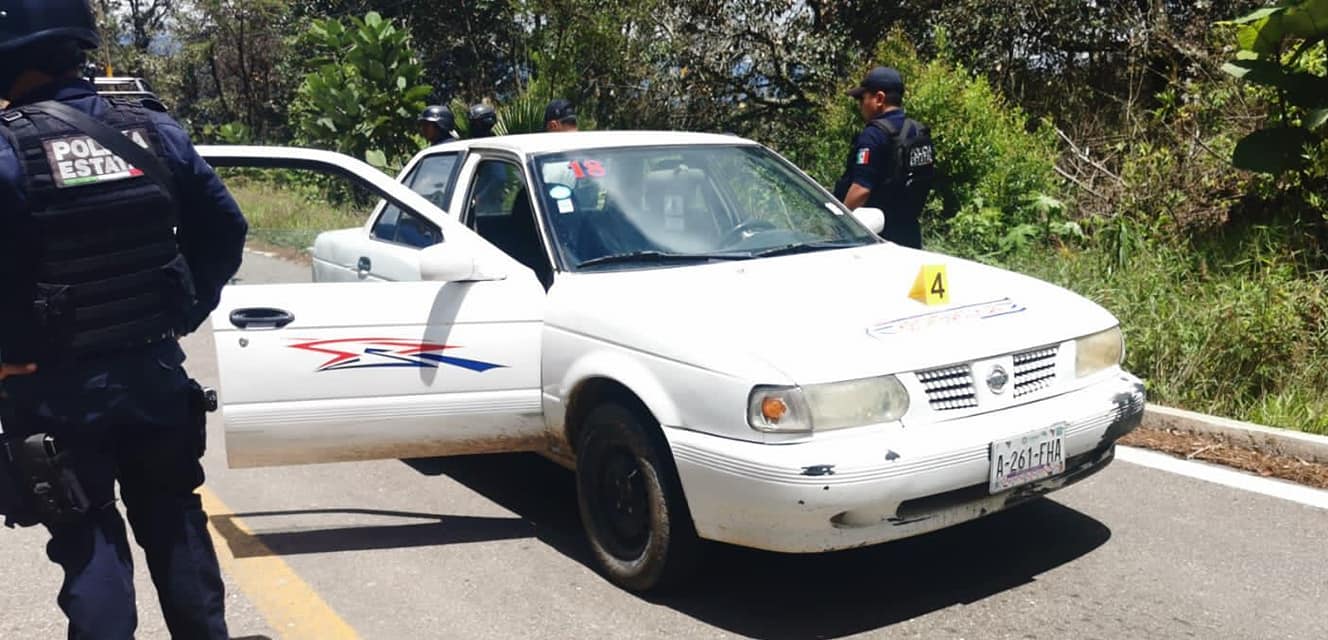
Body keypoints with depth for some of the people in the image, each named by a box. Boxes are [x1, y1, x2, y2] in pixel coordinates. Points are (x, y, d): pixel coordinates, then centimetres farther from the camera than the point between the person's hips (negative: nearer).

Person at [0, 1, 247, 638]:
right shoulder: (153, 129, -1)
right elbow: (224, 230, 4)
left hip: (58, 391, -4)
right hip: (155, 373, 4)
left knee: (89, 544, 9)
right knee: (175, 524, 19)